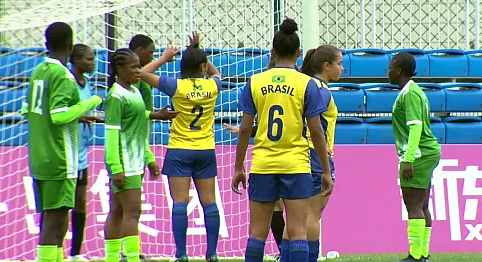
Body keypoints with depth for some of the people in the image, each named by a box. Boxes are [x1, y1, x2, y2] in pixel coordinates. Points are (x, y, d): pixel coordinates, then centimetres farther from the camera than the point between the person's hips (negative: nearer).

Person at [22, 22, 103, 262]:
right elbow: (59, 114, -22)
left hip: (38, 159, 9)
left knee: (52, 219, 14)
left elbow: (26, 111, 19)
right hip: (59, 161, -9)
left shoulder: (38, 72, 12)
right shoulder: (63, 76, -13)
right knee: (55, 220, -8)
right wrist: (89, 103, -9)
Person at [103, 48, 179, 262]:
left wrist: (149, 158, 22)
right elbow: (111, 133, -18)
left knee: (117, 212, 11)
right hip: (124, 162, -9)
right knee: (132, 211, -13)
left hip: (135, 162, 9)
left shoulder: (134, 92, 15)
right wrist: (116, 168, -22)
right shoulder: (116, 96, -13)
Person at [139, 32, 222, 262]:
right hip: (206, 151, 3)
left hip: (180, 150, -3)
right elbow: (216, 72, 24)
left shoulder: (177, 86, -10)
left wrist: (164, 59, 7)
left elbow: (143, 73, -4)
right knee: (209, 202, 7)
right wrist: (198, 51, 20)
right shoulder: (212, 86, -2)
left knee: (180, 202, -5)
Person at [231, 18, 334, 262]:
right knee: (297, 231, -2)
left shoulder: (255, 82, 2)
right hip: (296, 166, -2)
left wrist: (238, 168, 11)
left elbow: (245, 129, 3)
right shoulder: (307, 84, -3)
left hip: (262, 166, 2)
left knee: (257, 232, 7)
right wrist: (326, 171, 5)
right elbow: (316, 132, -3)